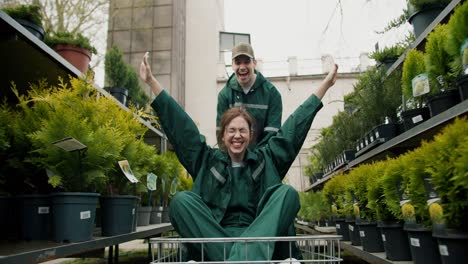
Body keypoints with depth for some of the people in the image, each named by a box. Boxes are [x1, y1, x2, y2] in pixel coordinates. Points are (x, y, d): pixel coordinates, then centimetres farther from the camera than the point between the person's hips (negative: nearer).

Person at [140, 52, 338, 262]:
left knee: (288, 193, -21)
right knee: (181, 200, -22)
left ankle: (242, 255, -40)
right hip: (216, 239, 0)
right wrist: (151, 81, 10)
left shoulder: (266, 160, 16)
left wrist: (324, 85, 17)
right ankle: (231, 257, -35)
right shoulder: (207, 161, 14)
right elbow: (180, 125, 11)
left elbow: (294, 127, 15)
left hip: (259, 237, 1)